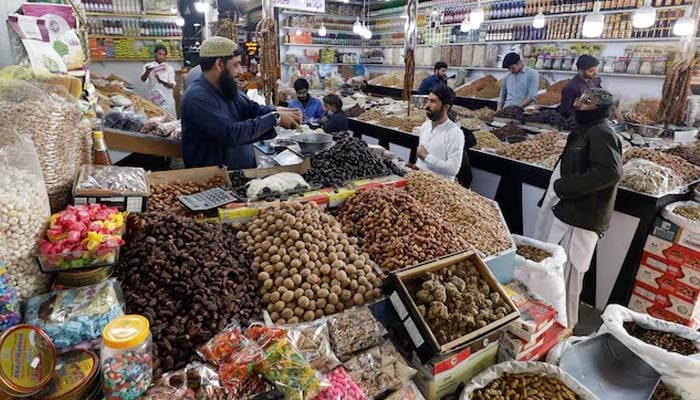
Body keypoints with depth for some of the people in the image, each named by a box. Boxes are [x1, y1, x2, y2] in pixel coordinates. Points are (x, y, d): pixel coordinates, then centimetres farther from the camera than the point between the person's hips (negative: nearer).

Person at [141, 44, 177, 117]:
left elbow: (172, 85, -2)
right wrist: (148, 71, -29)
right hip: (153, 98, 0)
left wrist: (162, 81, -22)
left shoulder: (169, 68, 6)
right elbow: (143, 79, -9)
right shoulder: (148, 66, 6)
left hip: (167, 99, 0)